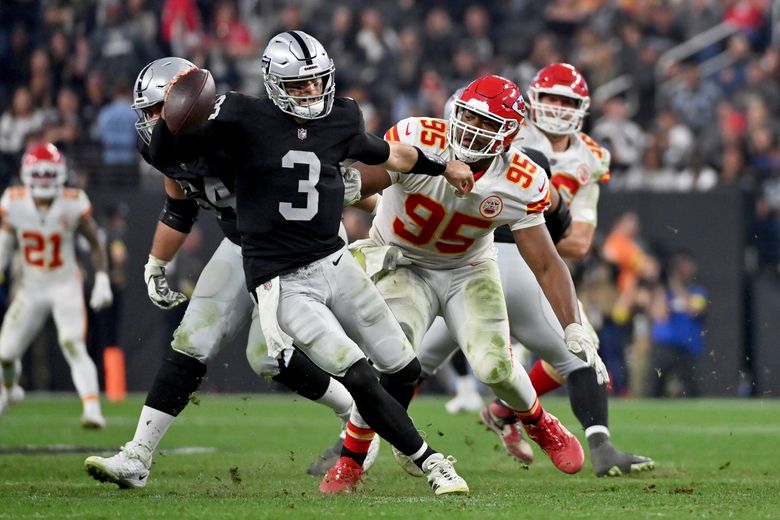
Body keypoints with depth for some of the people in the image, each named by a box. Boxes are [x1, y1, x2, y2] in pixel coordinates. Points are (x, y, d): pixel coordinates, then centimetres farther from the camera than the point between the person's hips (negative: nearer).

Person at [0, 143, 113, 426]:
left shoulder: (74, 204, -15)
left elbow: (95, 243, -1)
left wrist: (102, 280, -8)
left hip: (66, 286, -3)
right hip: (31, 287, 3)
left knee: (73, 347, -23)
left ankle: (93, 410, -31)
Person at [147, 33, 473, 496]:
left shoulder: (340, 119, 4)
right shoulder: (243, 119, -11)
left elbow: (383, 153, 25)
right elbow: (165, 154, -12)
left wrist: (442, 167, 35)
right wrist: (172, 114, -32)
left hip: (334, 263, 6)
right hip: (282, 283, -6)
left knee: (404, 370, 8)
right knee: (360, 380, -15)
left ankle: (351, 459, 32)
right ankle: (432, 464, -1)